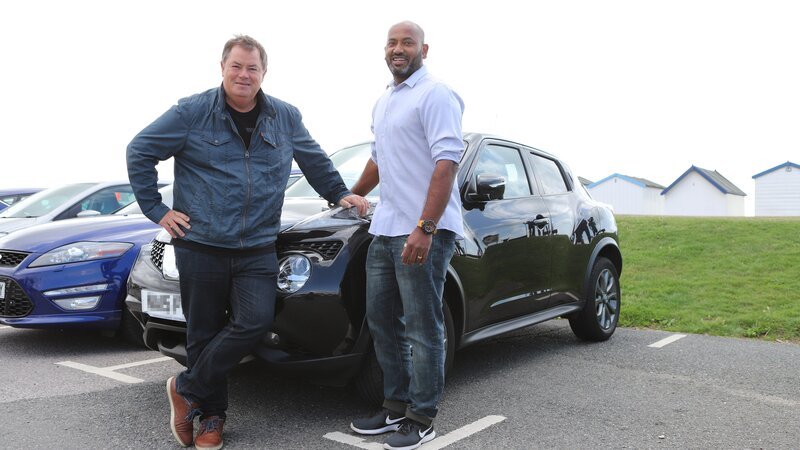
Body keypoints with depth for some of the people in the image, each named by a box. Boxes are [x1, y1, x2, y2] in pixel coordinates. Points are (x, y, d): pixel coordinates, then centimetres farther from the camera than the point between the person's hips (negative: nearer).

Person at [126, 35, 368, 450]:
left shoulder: (285, 118, 8)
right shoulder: (192, 112, -1)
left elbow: (315, 161, 24)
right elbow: (139, 151, 3)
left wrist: (340, 193, 24)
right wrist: (156, 209, 0)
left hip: (258, 249, 2)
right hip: (200, 246, -2)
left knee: (255, 322, -14)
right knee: (204, 334, 5)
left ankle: (187, 391, 7)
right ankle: (211, 416, 24)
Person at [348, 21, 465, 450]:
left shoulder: (435, 95, -8)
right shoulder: (383, 102, 20)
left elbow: (447, 161, -18)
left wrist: (425, 228, -25)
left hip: (424, 231, -9)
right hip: (385, 229, 9)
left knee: (422, 329, -1)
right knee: (382, 321, 13)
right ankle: (396, 406, 26)